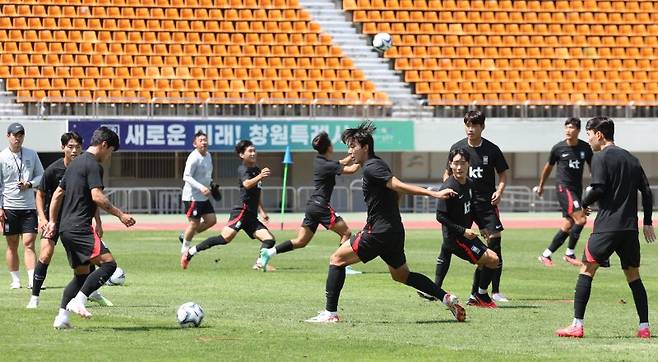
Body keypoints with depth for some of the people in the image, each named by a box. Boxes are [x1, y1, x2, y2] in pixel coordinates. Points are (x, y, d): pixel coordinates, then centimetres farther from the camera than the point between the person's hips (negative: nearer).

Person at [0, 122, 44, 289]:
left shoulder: (32, 155, 5)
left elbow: (41, 176, 12)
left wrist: (29, 184, -9)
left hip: (29, 206, 1)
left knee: (29, 243, -7)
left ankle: (33, 280, -13)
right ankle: (15, 280, 14)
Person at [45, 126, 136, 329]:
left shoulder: (75, 163, 21)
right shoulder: (93, 165, -8)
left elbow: (58, 194, 25)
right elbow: (97, 196, -19)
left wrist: (53, 221, 29)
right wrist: (120, 214, -14)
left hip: (65, 228, 10)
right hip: (79, 227, -10)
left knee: (81, 274, 15)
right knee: (108, 263, -16)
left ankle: (62, 317, 7)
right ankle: (79, 301, -23)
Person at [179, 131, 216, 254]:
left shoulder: (208, 155, 9)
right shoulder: (194, 158, -19)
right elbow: (186, 177, -24)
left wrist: (210, 184, 16)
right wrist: (201, 187, -33)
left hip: (204, 197, 9)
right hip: (192, 196, -9)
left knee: (211, 220, 6)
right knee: (194, 223, -4)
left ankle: (185, 236, 20)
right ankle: (185, 247, 14)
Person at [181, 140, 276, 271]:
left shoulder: (257, 169, 21)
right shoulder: (243, 169, -6)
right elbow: (247, 184, -29)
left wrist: (262, 211, 28)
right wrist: (260, 177, -45)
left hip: (252, 216, 9)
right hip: (242, 211, -9)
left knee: (270, 239, -5)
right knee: (225, 238, -22)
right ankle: (191, 252, -15)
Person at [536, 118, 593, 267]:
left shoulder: (585, 148, 3)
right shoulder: (558, 148, -4)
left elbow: (592, 167, 15)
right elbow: (548, 167, 11)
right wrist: (541, 185, 22)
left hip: (577, 188, 5)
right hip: (563, 187, -5)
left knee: (568, 226, 4)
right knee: (580, 219, -18)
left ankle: (546, 255, 13)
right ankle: (570, 254, -6)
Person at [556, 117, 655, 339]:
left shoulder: (600, 158, -4)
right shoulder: (631, 159, 17)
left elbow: (598, 189, -15)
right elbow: (647, 192, 15)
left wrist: (584, 203, 4)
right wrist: (647, 223, 19)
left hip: (607, 226, -6)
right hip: (630, 227, 6)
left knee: (587, 270, -1)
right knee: (633, 275, 14)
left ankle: (577, 325, -8)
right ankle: (644, 327, 8)